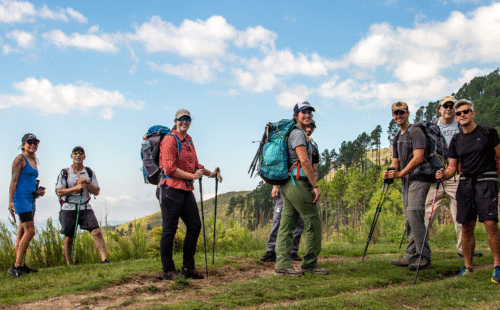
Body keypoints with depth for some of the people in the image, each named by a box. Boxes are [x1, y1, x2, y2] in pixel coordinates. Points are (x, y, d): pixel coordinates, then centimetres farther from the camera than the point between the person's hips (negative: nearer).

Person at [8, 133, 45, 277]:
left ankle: (20, 265, 14)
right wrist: (11, 201, -18)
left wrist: (38, 191, 9)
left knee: (22, 233, 10)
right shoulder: (20, 159, -7)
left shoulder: (34, 161, 18)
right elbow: (14, 181, -12)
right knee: (30, 231, -14)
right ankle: (16, 266, -10)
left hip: (30, 198, 9)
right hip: (21, 198, -9)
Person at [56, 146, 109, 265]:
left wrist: (87, 183, -11)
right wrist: (76, 188, -15)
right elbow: (59, 192, -5)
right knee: (69, 238, 4)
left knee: (97, 232, -15)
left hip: (85, 208, 1)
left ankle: (104, 259, -17)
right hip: (68, 209, -1)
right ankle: (68, 265, 19)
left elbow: (96, 192, 6)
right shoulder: (64, 173, 3)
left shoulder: (89, 173, 9)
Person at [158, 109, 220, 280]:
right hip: (171, 188, -9)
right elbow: (169, 168, -16)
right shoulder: (170, 139, -8)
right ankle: (168, 271, 6)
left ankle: (188, 268, 18)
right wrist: (192, 176, -15)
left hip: (186, 190, 9)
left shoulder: (189, 141, 18)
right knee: (170, 229, -3)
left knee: (195, 226, 8)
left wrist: (210, 173, 14)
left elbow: (195, 166, 26)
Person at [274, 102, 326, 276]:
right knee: (313, 222, -2)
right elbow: (304, 160, -18)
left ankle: (282, 265, 6)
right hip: (298, 183, -10)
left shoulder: (296, 133, 22)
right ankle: (310, 263, 6)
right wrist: (315, 186, -17)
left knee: (286, 224, 6)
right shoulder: (297, 133, -9)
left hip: (288, 184, 10)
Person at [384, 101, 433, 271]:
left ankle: (424, 257, -15)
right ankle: (411, 256, 14)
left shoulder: (416, 132, -7)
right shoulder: (397, 138, 20)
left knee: (414, 214, -18)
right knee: (409, 219, 9)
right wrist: (389, 172, 0)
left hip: (419, 178, -9)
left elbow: (418, 158, -17)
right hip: (406, 180, 9)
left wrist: (400, 174, -17)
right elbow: (396, 161, 22)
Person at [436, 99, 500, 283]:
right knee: (467, 226, 2)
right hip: (465, 183, 4)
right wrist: (443, 175, -7)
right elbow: (453, 167, 15)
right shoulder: (456, 140, 13)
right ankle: (467, 266, 11)